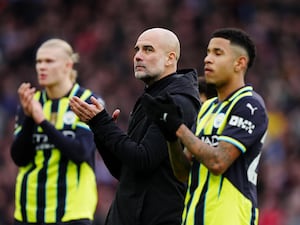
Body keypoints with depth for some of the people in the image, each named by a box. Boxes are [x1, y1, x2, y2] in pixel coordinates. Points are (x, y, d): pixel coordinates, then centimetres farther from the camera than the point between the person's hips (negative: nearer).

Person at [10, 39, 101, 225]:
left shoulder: (88, 102, -2)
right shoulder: (32, 102, 10)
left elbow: (81, 152, -15)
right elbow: (19, 158, 2)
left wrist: (42, 121, -19)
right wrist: (28, 116, -12)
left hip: (72, 210, -4)